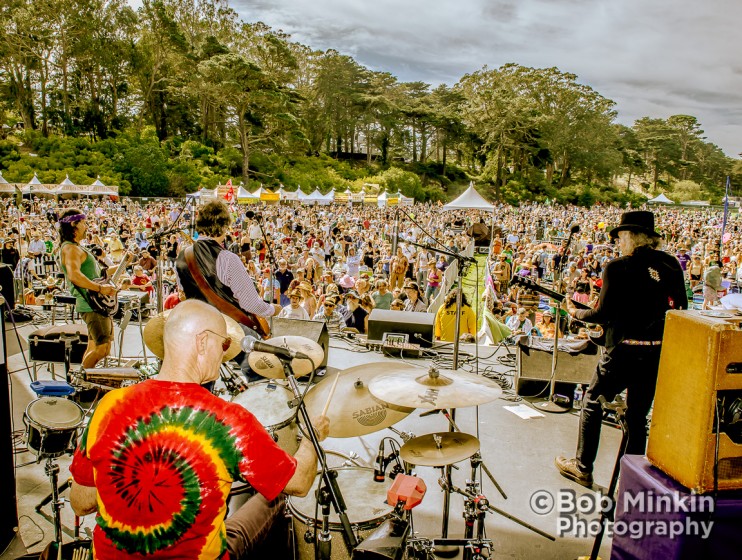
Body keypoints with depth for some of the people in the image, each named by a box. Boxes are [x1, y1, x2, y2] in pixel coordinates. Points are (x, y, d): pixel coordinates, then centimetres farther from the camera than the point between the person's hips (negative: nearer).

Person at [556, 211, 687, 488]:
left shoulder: (617, 267, -11)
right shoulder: (671, 264, 5)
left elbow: (604, 314, -12)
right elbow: (681, 309, 10)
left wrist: (576, 313, 5)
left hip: (625, 349, -5)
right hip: (660, 351, 5)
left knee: (592, 401, 13)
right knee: (638, 416, 17)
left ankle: (583, 467, 19)